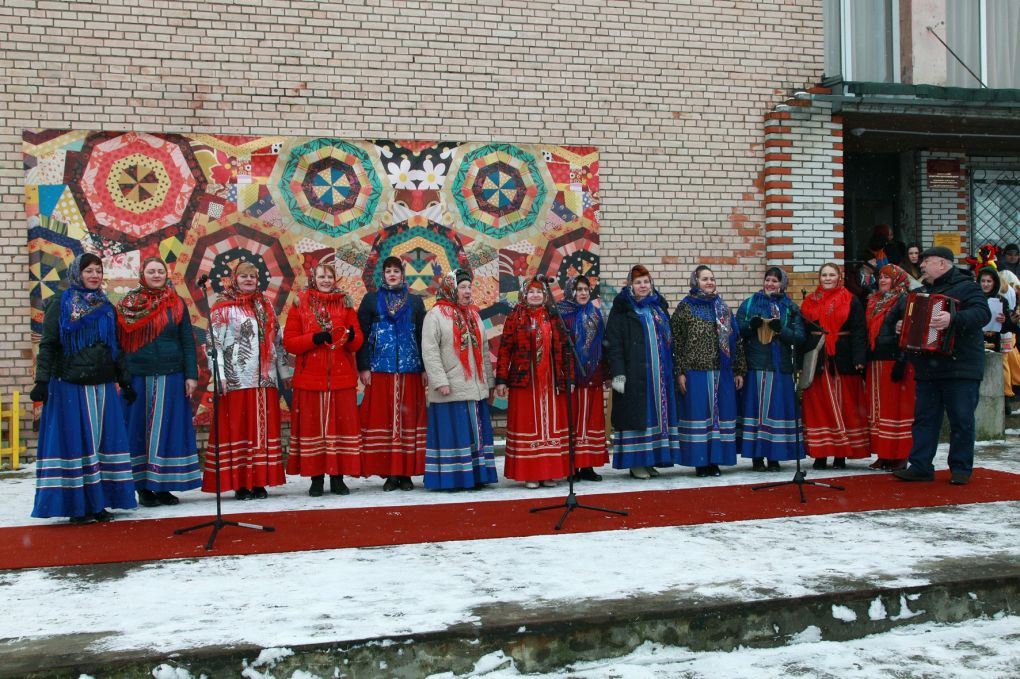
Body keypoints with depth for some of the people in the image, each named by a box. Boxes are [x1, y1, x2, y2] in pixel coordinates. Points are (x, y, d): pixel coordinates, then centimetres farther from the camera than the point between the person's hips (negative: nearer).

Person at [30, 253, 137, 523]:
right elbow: (47, 346, -3)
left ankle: (99, 501, 10)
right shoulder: (61, 305, 2)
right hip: (69, 385, -4)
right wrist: (42, 381, -12)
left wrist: (125, 382, 17)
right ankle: (76, 504, 3)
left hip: (103, 386, 5)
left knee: (103, 440, 4)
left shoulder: (106, 307, 15)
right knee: (74, 442, -3)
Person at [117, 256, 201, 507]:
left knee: (168, 429, 3)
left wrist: (191, 375, -3)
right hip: (138, 378, -1)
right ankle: (144, 487, 9)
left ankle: (163, 486, 11)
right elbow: (120, 341, 3)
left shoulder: (177, 304, 8)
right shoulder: (128, 305, 5)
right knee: (140, 430, 2)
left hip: (171, 378, 1)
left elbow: (187, 342, 5)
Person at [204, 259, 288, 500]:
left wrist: (282, 371, 15)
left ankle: (259, 482, 10)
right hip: (236, 380, -5)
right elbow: (214, 344, -5)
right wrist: (220, 376, -13)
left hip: (265, 380, 5)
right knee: (237, 427, -3)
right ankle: (240, 483, 1)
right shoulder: (222, 308, 2)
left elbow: (277, 341, 19)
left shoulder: (265, 306, 17)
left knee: (263, 428, 4)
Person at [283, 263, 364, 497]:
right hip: (310, 378, -1)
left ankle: (338, 478, 8)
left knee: (343, 424, 1)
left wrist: (351, 337, -17)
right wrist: (315, 338, -17)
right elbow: (289, 342, -2)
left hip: (342, 378, 2)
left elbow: (357, 341, 6)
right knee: (312, 425, 0)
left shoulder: (345, 304, 10)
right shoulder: (300, 304, 5)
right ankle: (316, 479, 7)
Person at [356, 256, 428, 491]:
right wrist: (363, 367, -5)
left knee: (409, 417, 1)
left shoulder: (415, 302, 11)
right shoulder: (371, 300, 8)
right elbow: (362, 335, 4)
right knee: (382, 418, -2)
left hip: (410, 370, 1)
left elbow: (423, 336, 9)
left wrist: (425, 368, 1)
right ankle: (389, 473, 3)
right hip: (380, 370, -1)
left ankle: (406, 473, 7)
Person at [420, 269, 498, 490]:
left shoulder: (473, 315, 17)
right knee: (452, 432, -6)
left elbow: (483, 350, 20)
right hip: (451, 389, -6)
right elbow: (429, 351, -10)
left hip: (476, 387, 6)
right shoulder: (436, 315, -3)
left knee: (476, 431, 7)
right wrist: (440, 381, -18)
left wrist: (489, 381, 17)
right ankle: (449, 477, 0)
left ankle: (476, 474, 12)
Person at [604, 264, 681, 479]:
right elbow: (613, 344, -8)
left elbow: (669, 339, 19)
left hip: (660, 374, 5)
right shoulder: (621, 310, -2)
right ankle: (635, 462, 3)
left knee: (657, 413, 7)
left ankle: (651, 459, 15)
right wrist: (617, 374, -16)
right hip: (634, 375, -5)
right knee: (636, 415, -4)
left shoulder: (659, 307, 14)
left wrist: (672, 369, 14)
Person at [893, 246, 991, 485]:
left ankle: (961, 468, 7)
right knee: (924, 418, 6)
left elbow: (983, 313, -21)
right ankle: (920, 466, 10)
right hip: (927, 368, 7)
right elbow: (905, 312, 32)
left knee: (961, 419, -1)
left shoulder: (966, 287, -4)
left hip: (960, 367, -7)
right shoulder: (922, 291, 19)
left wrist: (954, 319, -35)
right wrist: (900, 325, 11)